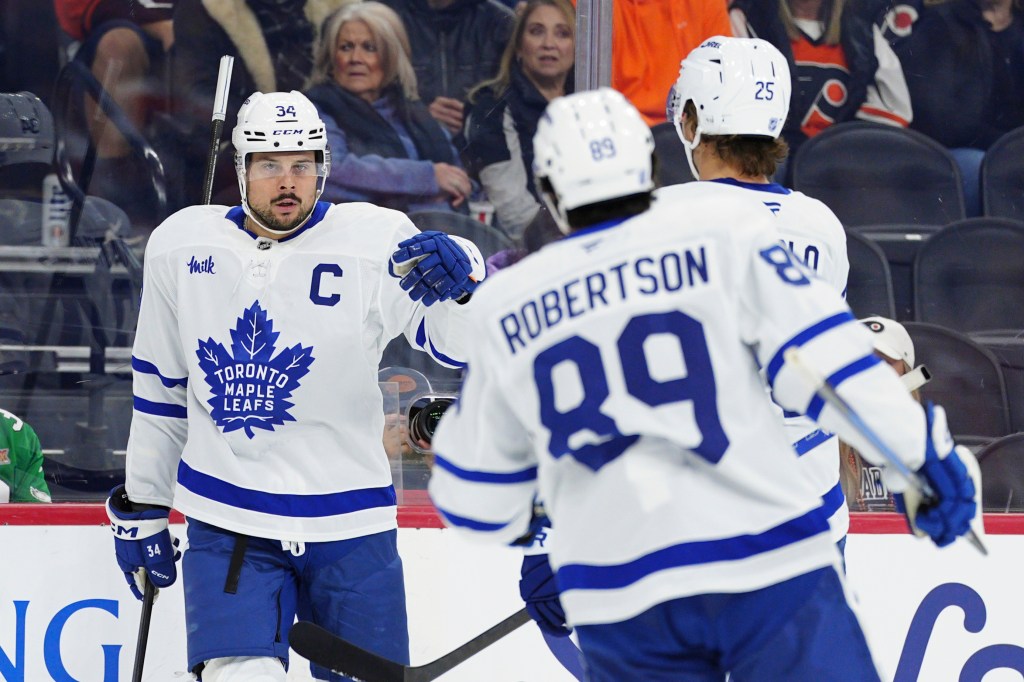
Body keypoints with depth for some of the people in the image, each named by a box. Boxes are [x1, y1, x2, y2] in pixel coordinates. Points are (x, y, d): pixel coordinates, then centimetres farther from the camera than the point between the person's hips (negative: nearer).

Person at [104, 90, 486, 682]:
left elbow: (459, 342, -18)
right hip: (227, 522, 1)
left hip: (350, 526, -1)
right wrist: (141, 506, 18)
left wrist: (459, 278, -39)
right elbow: (160, 389, 14)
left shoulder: (377, 243, -8)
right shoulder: (181, 246, 2)